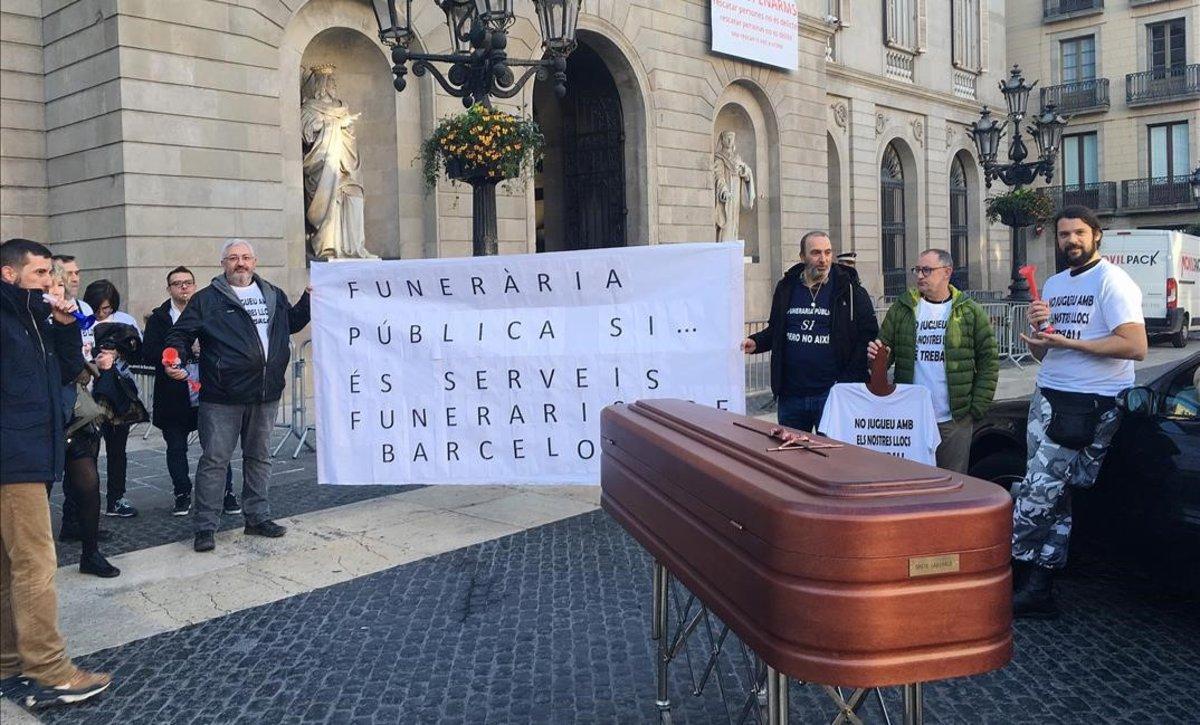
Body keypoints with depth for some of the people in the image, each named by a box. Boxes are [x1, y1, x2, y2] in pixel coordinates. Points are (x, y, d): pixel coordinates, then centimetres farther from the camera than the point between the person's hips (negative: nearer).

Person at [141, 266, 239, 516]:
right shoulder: (158, 318, 1)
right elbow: (149, 354, -12)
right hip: (174, 399, 0)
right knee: (176, 450, 10)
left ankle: (226, 493, 14)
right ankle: (182, 495, 24)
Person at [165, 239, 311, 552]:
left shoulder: (274, 296, 14)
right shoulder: (207, 299, 0)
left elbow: (292, 323, 30)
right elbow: (181, 333, 1)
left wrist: (309, 299, 16)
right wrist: (176, 359, -17)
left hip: (266, 395, 5)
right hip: (222, 398, -5)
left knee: (258, 457, 14)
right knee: (214, 460, -3)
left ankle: (257, 517, 26)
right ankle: (205, 527, 5)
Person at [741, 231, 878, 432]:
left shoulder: (849, 290, -2)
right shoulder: (786, 288, 9)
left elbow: (869, 336, -4)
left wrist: (849, 381, -12)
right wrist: (757, 342, 1)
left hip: (831, 393, -4)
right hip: (790, 393, 4)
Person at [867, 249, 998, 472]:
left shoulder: (971, 312, 2)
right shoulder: (901, 309, 7)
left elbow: (988, 363, 2)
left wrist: (977, 408, -4)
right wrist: (875, 355, -14)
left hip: (955, 420, -1)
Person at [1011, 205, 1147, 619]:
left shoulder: (1111, 281, -7)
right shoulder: (1053, 285, 18)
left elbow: (1135, 346, -18)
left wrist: (1066, 341, -19)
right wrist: (1036, 329, -1)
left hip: (1089, 405, -7)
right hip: (1047, 398, 8)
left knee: (1036, 495, -10)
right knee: (1053, 498, 8)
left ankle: (1010, 568, 2)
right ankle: (1038, 591, 11)